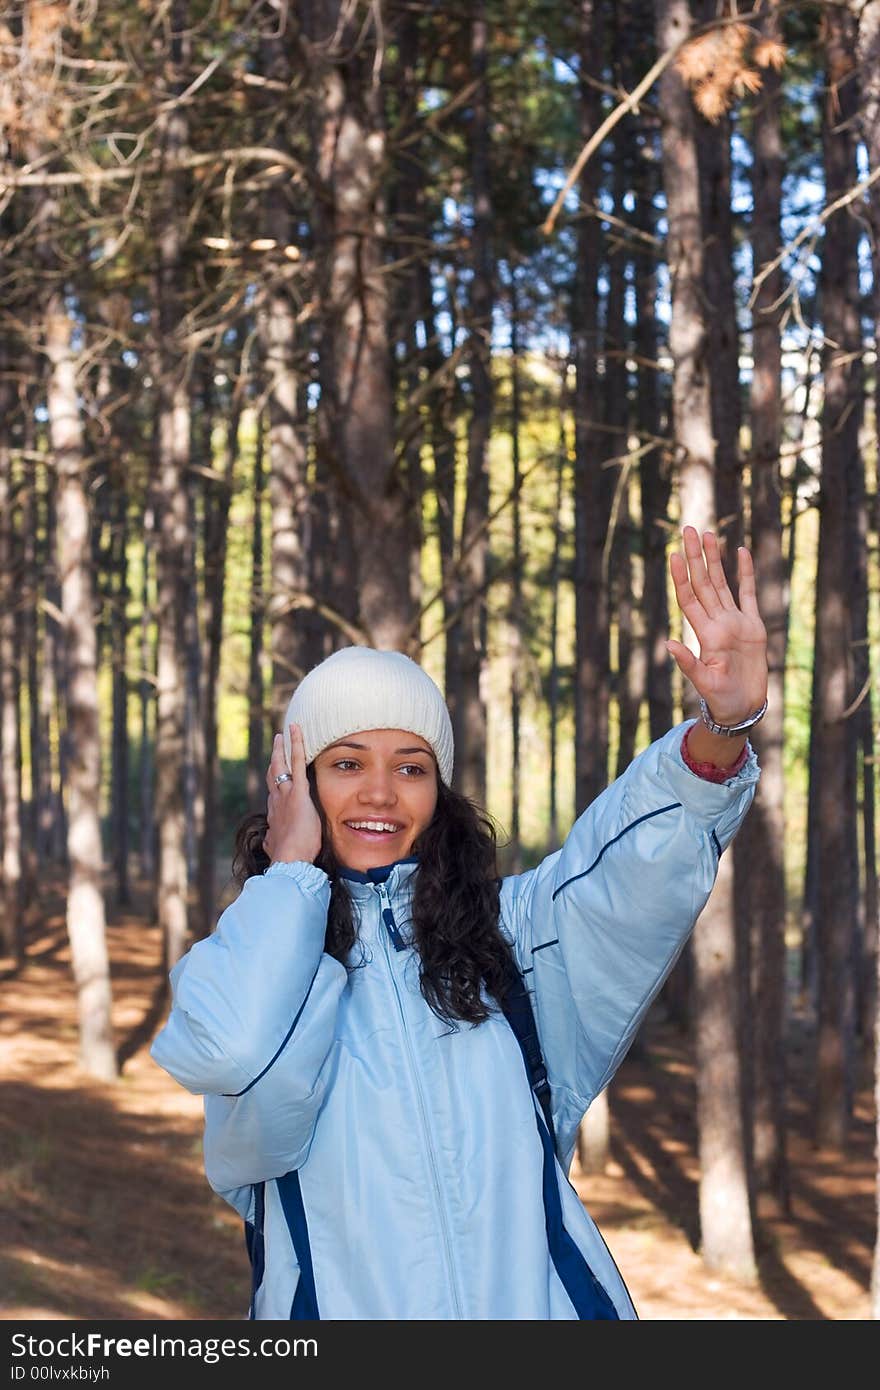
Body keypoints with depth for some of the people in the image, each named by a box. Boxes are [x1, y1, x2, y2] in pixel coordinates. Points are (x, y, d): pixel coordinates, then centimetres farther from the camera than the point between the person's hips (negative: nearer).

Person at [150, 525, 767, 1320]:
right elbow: (237, 1051, -23)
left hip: (536, 1295, 2)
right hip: (344, 1302, -1)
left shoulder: (507, 930, 6)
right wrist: (291, 868, -8)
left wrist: (722, 733, -30)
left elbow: (635, 867, -11)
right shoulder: (254, 958, 0)